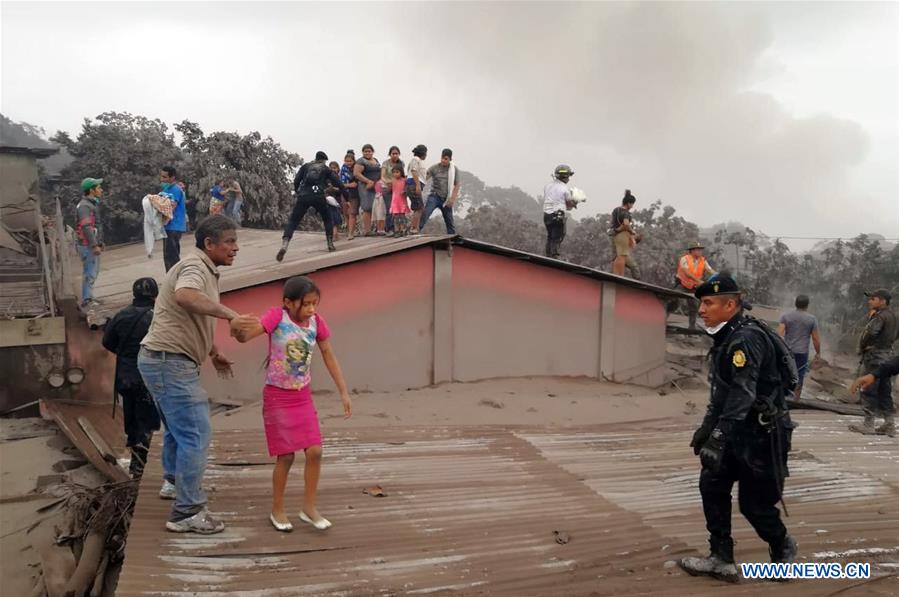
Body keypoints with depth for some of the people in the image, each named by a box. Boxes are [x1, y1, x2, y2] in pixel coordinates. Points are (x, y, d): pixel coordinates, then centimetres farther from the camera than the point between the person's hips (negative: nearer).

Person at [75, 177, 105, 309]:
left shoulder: (93, 203, 16)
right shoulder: (84, 206, -16)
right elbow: (86, 227, -23)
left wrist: (100, 242, 22)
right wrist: (94, 245, -25)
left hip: (93, 245, 10)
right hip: (88, 245, -10)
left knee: (94, 271, 18)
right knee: (90, 273, -8)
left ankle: (88, 297, 29)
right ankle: (86, 301, -4)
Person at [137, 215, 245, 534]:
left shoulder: (205, 269, 16)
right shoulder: (195, 266, -16)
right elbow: (185, 296, -41)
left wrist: (214, 354, 33)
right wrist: (229, 313, -41)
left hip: (166, 361, 11)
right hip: (169, 361, -11)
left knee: (179, 426, 27)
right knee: (195, 434, -9)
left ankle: (173, 482, 46)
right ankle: (187, 513, -3)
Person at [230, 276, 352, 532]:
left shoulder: (316, 321, -5)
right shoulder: (277, 315, -18)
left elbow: (328, 355, 5)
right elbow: (244, 336, -27)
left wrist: (344, 392, 6)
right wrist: (237, 326, -52)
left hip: (303, 397, 4)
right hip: (277, 397, -4)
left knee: (315, 452, 0)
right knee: (286, 456, -1)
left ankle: (309, 507, 15)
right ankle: (277, 510, 19)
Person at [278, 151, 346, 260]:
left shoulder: (306, 166, 22)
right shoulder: (327, 169, 20)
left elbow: (296, 180, 12)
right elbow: (339, 184, 15)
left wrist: (297, 192, 28)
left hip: (303, 196, 1)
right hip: (318, 197, 0)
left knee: (292, 221, 2)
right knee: (327, 219, 24)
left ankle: (284, 245, -19)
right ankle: (330, 244, 19)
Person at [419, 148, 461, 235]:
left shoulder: (454, 169, 0)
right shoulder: (434, 168, -3)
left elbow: (457, 185, -1)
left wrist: (452, 199, -11)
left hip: (446, 199, 1)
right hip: (435, 196, -1)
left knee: (449, 221, 8)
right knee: (425, 213, -21)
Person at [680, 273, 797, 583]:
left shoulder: (746, 339, -22)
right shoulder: (727, 338, 11)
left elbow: (742, 394, -30)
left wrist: (718, 439, -34)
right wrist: (705, 429, 21)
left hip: (762, 434, -9)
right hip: (738, 432, 9)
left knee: (754, 503, 2)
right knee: (711, 486, 3)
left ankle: (782, 549, 30)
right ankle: (721, 559, 10)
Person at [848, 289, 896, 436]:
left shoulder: (880, 316, -15)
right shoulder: (892, 316, 14)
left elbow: (870, 332, -30)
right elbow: (894, 336, 20)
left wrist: (862, 347, -12)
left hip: (874, 356, -9)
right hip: (887, 355, 9)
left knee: (868, 391, -3)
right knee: (885, 392, 13)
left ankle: (868, 425, 0)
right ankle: (889, 425, 15)